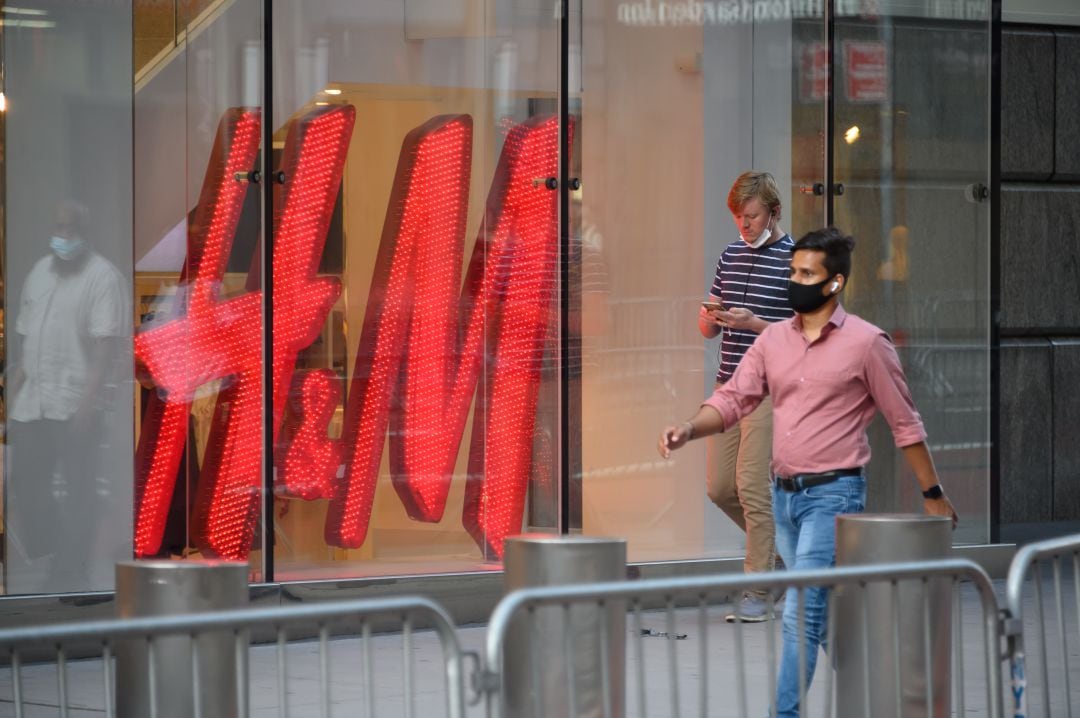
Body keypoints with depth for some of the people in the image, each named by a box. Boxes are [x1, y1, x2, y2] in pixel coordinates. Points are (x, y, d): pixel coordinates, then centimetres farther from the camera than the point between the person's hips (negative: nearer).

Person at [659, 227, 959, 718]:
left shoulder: (865, 342, -7)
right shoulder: (774, 339, 8)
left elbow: (904, 423, -1)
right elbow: (733, 400, 4)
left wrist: (933, 494, 4)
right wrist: (688, 430, -15)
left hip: (833, 493, -6)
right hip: (784, 493, 6)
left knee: (802, 610, -14)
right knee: (824, 609, 16)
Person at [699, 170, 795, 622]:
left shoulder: (795, 260, -6)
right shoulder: (731, 255, 15)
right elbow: (707, 330, 19)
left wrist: (755, 323, -21)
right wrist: (711, 316, -5)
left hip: (770, 389, -7)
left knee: (752, 484, -11)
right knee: (719, 487, 7)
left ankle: (758, 591, -4)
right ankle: (777, 543, 29)